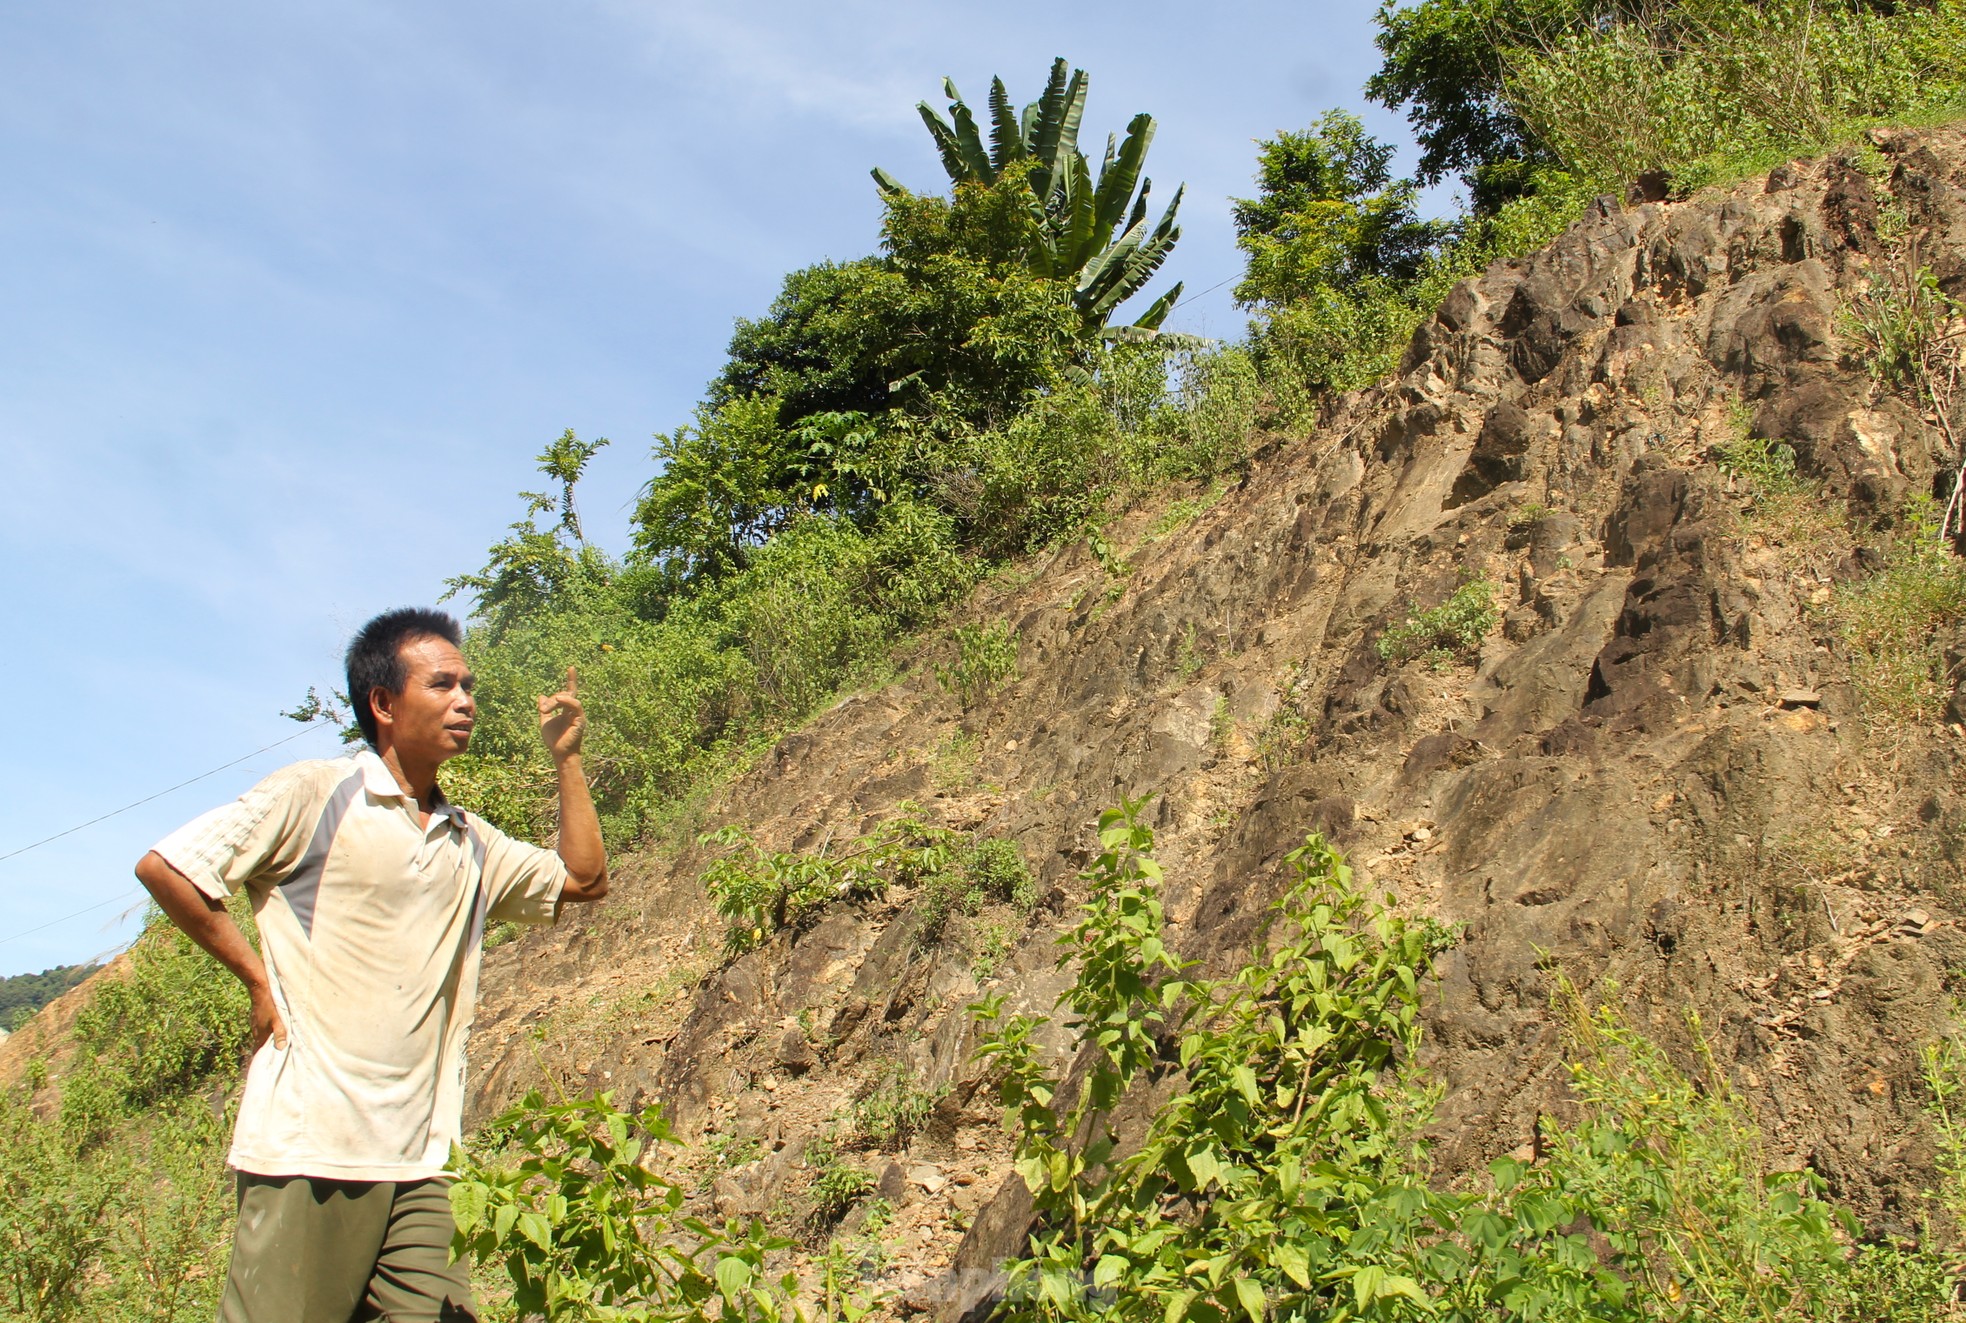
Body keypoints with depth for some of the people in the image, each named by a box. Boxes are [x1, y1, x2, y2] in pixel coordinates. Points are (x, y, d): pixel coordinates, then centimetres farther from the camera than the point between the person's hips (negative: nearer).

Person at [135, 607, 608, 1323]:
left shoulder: (471, 842, 17)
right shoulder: (314, 794, -3)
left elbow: (583, 877, 19)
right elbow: (164, 867, -5)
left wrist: (565, 756, 14)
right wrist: (260, 980, -5)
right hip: (310, 1148, -6)